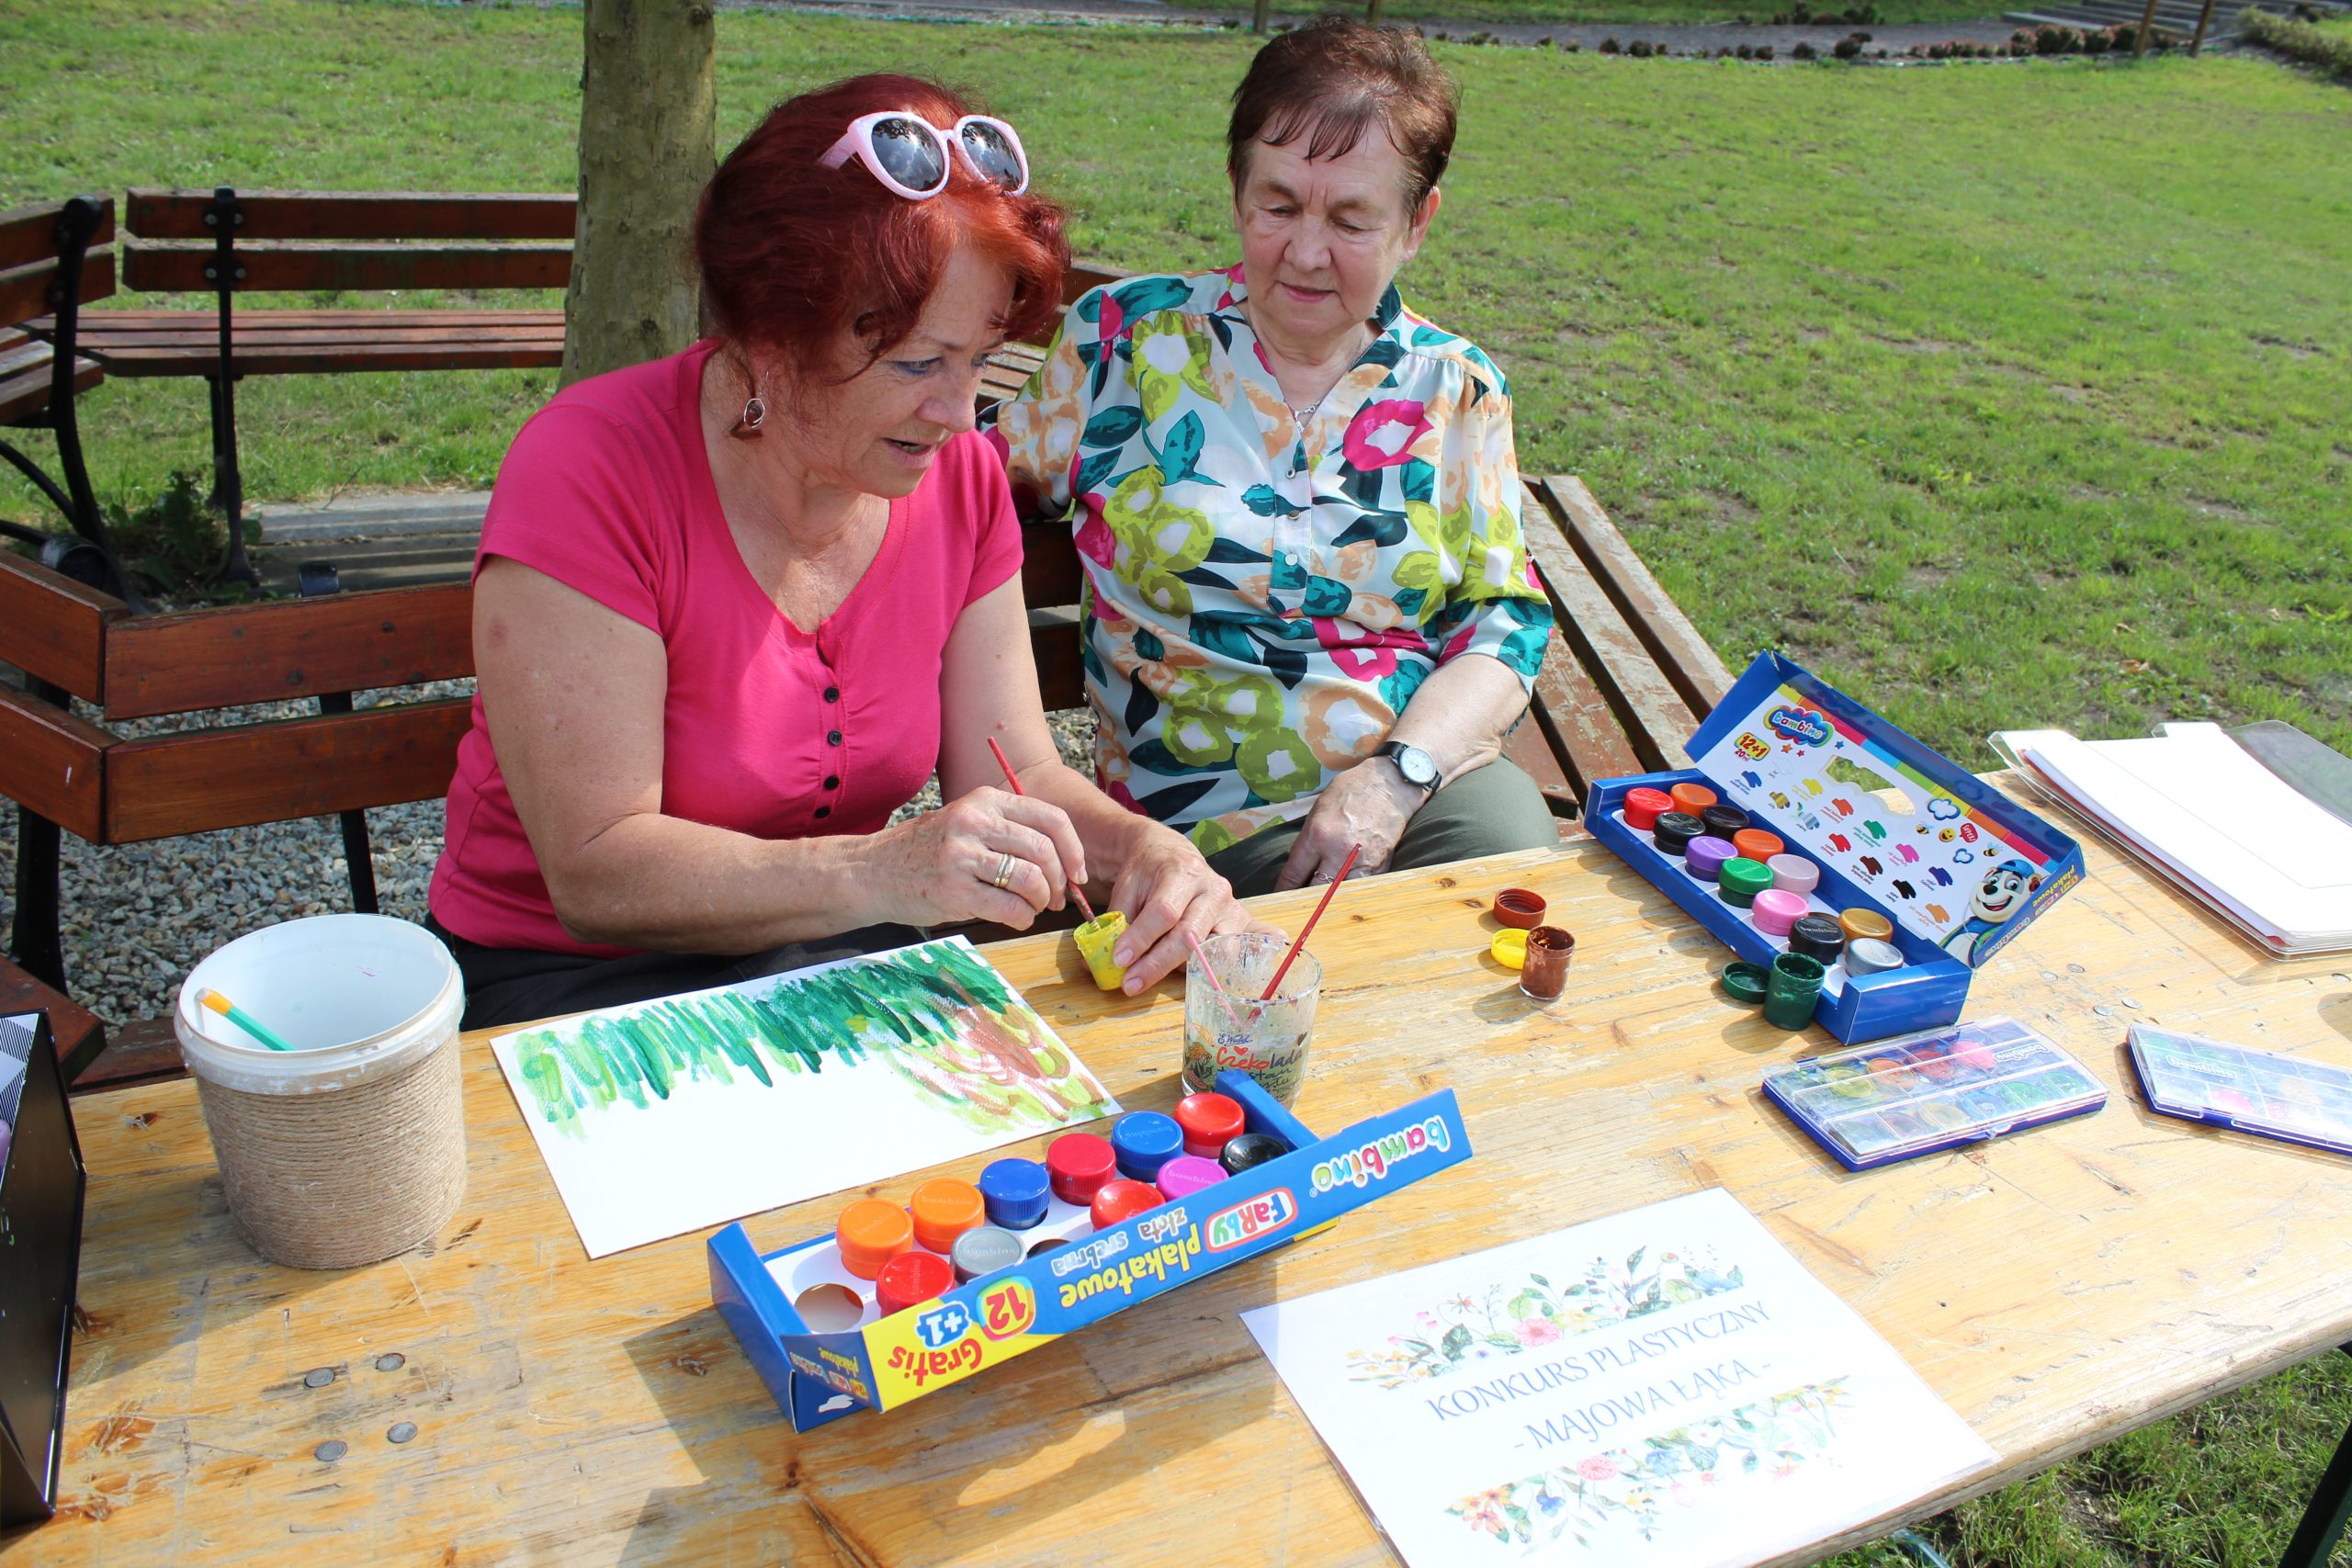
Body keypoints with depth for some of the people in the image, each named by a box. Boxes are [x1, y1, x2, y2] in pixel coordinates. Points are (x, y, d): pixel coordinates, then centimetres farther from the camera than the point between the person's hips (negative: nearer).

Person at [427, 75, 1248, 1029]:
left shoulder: (959, 475, -4)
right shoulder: (588, 474, -22)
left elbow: (1015, 773, -2)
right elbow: (596, 872, -25)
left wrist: (1138, 846, -24)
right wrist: (885, 872, -38)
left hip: (840, 955, 5)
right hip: (578, 979, -4)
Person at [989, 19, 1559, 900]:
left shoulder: (1457, 389, 9)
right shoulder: (1128, 335, 5)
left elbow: (1504, 624, 5)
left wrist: (1398, 775, -11)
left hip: (1435, 780, 3)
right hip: (1212, 813, -2)